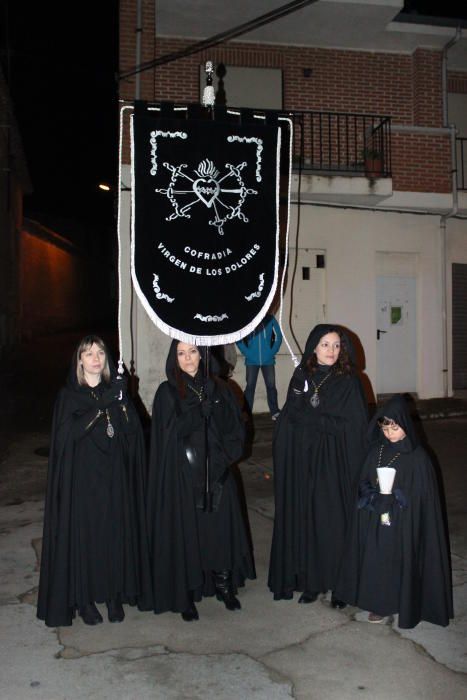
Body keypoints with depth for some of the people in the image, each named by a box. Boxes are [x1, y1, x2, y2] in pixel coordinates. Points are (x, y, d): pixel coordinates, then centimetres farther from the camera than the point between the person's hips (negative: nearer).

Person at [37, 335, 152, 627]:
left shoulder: (116, 390, 9)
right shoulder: (69, 396, 1)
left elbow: (134, 432, 1)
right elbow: (67, 434, -15)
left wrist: (121, 404, -15)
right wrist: (103, 406, -19)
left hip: (115, 478, 2)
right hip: (82, 478, -2)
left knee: (116, 533, 3)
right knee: (83, 535, -1)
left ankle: (115, 595, 16)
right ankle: (83, 599, 13)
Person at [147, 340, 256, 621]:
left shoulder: (218, 389, 7)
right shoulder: (167, 392, -2)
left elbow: (235, 428, 7)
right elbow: (168, 435, -11)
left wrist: (225, 454, -8)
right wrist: (202, 411, -14)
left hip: (218, 474, 3)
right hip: (183, 476, -3)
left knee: (221, 529, 7)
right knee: (186, 533, 2)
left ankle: (224, 586, 25)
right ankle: (186, 596, 16)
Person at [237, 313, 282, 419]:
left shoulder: (270, 319, 0)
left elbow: (278, 336, 6)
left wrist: (272, 352, -3)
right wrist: (247, 353, -5)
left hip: (268, 360, 1)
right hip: (251, 361, 0)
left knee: (271, 385, 2)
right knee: (250, 386, 3)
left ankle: (275, 412, 13)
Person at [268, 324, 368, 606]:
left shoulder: (349, 382, -1)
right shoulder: (301, 378, 6)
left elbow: (353, 426, -8)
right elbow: (291, 417, 6)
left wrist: (308, 416, -10)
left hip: (336, 463, -2)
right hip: (303, 461, 3)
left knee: (335, 521, 1)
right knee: (305, 518, 5)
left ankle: (340, 585, 14)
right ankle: (309, 581, 18)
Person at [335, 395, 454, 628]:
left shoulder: (417, 457, -11)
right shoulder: (376, 451, 2)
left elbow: (420, 495, -10)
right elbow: (364, 484, 6)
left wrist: (394, 498, -16)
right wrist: (376, 496, -11)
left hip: (404, 524, -4)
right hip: (375, 520, 4)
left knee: (401, 561, 4)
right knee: (376, 560, 9)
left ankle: (404, 604, 23)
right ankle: (380, 602, 25)